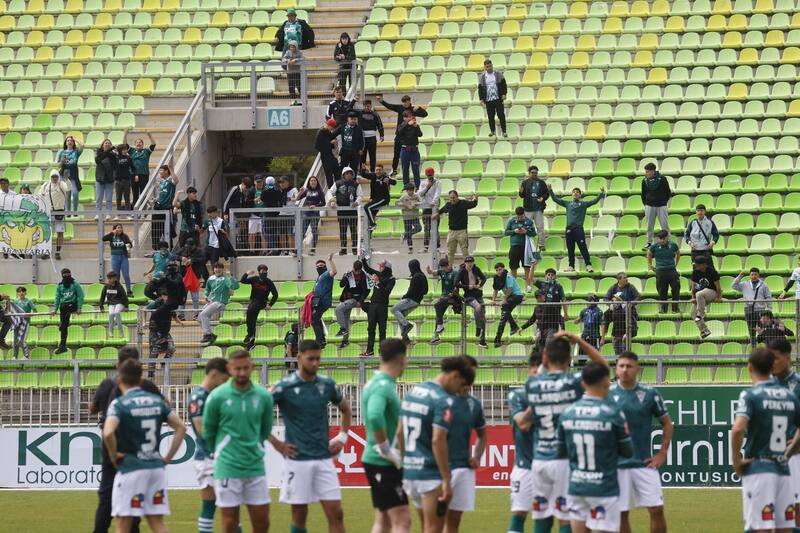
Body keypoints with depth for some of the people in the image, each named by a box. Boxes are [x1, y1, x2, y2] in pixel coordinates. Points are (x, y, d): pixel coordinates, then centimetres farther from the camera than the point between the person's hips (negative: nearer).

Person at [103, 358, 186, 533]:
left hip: (130, 468, -5)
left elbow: (108, 433, -25)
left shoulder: (119, 404, -9)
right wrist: (168, 457, 10)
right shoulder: (157, 401, 8)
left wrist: (113, 455, -8)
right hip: (156, 467, 5)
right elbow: (181, 427, 8)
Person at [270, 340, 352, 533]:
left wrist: (342, 437, 11)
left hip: (324, 459, 3)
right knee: (299, 516, 3)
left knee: (335, 513, -2)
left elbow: (345, 409, 24)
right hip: (297, 459, -3)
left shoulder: (327, 384, 6)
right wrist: (275, 442, -6)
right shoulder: (284, 386, -6)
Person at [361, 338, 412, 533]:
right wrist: (386, 449, -25)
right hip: (383, 464, -10)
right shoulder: (383, 387, -19)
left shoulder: (376, 383, 12)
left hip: (377, 461, 10)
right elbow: (375, 416, -37)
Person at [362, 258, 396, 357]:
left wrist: (378, 282, -22)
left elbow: (386, 292, -19)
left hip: (382, 305, -6)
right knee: (371, 328, 6)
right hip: (373, 304, 6)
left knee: (382, 329, -1)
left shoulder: (391, 279, -9)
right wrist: (363, 258, 12)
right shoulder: (378, 274, 8)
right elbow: (367, 268, 19)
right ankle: (369, 350, 9)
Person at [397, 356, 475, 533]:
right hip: (432, 474, -8)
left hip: (410, 472, 8)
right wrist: (446, 481, -20)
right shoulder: (443, 401, -15)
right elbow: (437, 441, -22)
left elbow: (400, 432, 15)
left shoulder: (412, 392, 12)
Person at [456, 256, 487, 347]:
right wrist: (468, 287, -15)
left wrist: (480, 285, -5)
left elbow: (483, 278, 15)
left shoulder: (476, 269, 3)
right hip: (468, 296, -5)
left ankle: (482, 340, 8)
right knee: (477, 307, -36)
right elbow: (456, 284, -9)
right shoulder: (462, 271, -7)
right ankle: (478, 329, -29)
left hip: (478, 294, 5)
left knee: (483, 317, 1)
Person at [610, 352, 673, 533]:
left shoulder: (649, 394, 1)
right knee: (621, 514, 3)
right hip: (616, 464, 0)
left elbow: (666, 423, 11)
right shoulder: (607, 394, 0)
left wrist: (662, 453, 3)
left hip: (645, 463, 0)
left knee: (657, 510, -4)